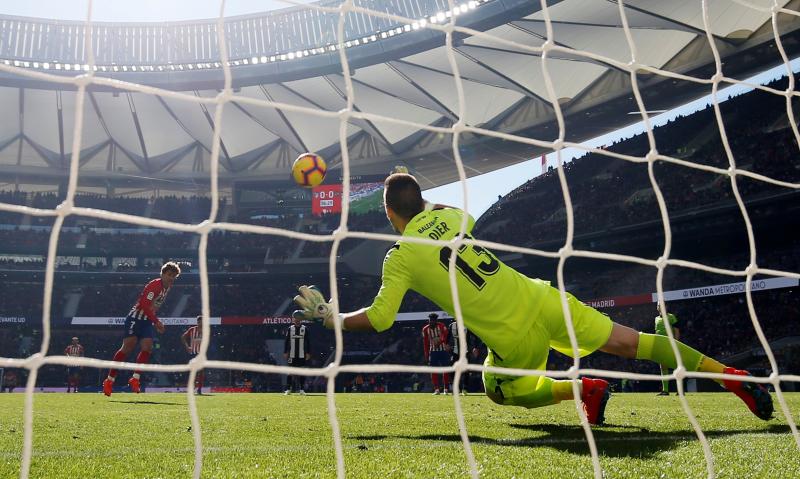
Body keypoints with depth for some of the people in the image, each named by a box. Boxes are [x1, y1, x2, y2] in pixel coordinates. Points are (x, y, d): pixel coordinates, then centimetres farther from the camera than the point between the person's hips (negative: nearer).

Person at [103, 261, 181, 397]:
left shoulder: (167, 288, 11)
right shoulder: (154, 285, -17)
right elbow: (144, 304, -25)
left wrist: (156, 323, 17)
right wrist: (156, 321, -27)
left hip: (147, 322, 8)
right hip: (136, 318, -8)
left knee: (147, 347, -8)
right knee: (127, 347, -12)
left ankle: (135, 379, -5)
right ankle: (109, 380, -4)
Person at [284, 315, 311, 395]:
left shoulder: (305, 329, 5)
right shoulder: (290, 329, 6)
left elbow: (308, 342, 4)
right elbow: (286, 341, 7)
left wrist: (308, 353, -2)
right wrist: (285, 352, 1)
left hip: (302, 355, 0)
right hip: (292, 355, 0)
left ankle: (302, 389, 6)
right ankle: (288, 389, 4)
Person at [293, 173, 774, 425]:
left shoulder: (399, 257, -3)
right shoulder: (447, 213, 10)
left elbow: (379, 318, -2)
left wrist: (329, 316, 12)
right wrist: (422, 200, 41)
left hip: (512, 337, -4)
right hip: (539, 299, 4)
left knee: (501, 391, 26)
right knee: (632, 342, 6)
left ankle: (582, 388, 7)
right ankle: (731, 375, 1)